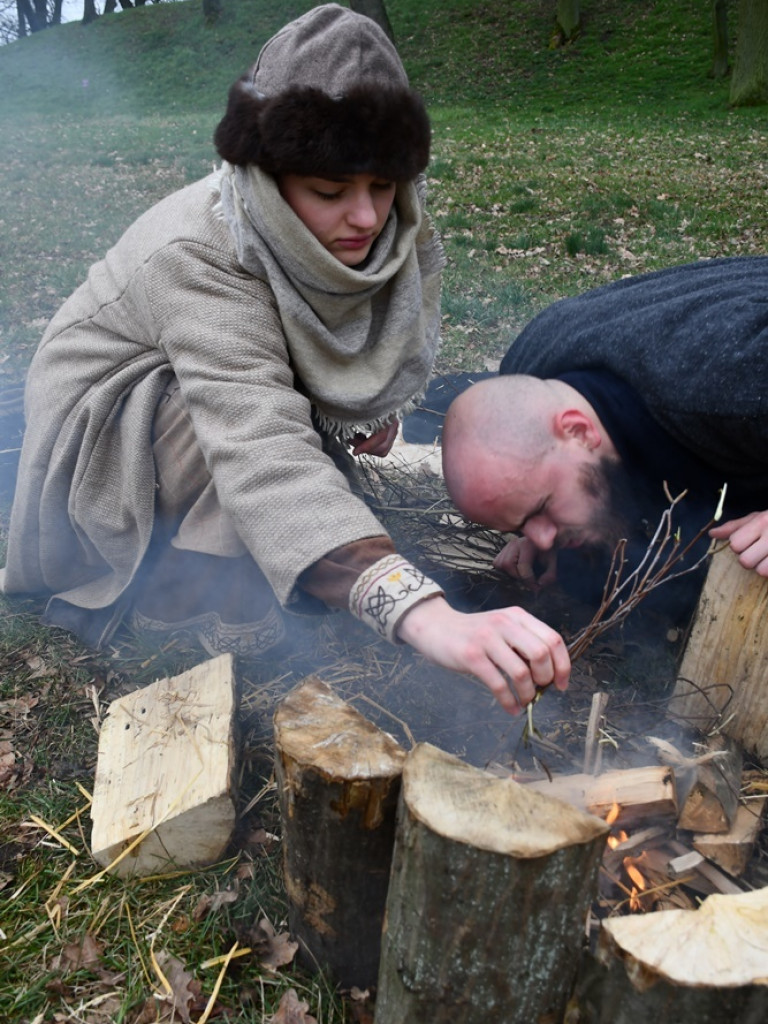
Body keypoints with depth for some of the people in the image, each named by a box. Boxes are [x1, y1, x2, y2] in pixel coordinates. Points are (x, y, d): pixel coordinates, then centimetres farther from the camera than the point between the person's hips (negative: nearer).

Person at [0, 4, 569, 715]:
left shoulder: (370, 228, -14)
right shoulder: (200, 256, -35)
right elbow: (262, 455, -50)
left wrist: (375, 410, -16)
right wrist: (426, 616, -61)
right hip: (104, 429, -7)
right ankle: (183, 584, -9)